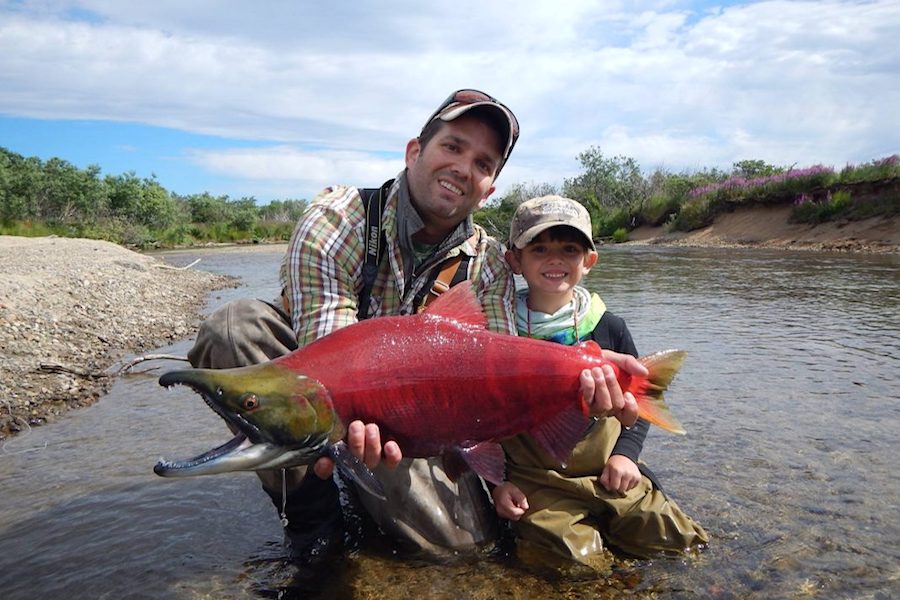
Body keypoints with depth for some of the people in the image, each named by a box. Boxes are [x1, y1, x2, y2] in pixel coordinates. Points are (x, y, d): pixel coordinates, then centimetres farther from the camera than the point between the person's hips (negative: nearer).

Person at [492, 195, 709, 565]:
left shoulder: (608, 328, 2)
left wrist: (626, 452, -1)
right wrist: (498, 482, -7)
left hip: (609, 477, 4)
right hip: (536, 485, -3)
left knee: (685, 547, 0)